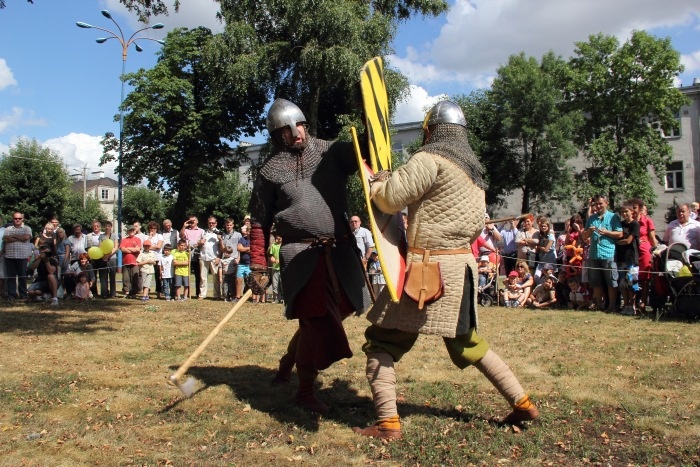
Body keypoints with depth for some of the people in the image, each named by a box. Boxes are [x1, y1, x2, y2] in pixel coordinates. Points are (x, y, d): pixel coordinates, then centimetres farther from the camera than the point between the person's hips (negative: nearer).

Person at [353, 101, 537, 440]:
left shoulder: (431, 159, -9)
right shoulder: (474, 170, 16)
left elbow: (390, 198, -11)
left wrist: (375, 179, 7)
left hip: (430, 265, -8)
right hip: (463, 263, 8)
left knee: (381, 341, 0)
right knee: (466, 342, 23)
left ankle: (388, 423, -5)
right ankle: (523, 403, 28)